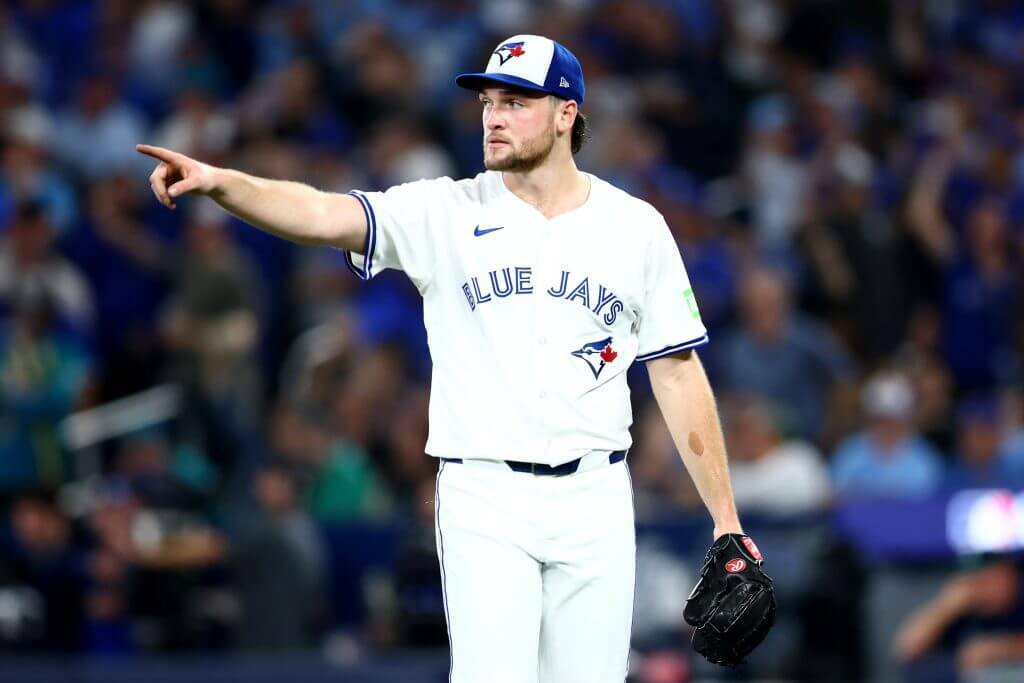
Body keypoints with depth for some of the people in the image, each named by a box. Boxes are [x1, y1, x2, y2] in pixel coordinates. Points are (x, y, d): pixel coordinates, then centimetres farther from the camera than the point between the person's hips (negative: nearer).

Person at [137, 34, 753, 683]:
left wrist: (727, 519, 4)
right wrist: (218, 182, -33)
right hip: (484, 500, -2)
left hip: (594, 500, 2)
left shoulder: (636, 227, 5)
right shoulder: (447, 213, 0)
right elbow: (322, 214, -15)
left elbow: (679, 374, 7)